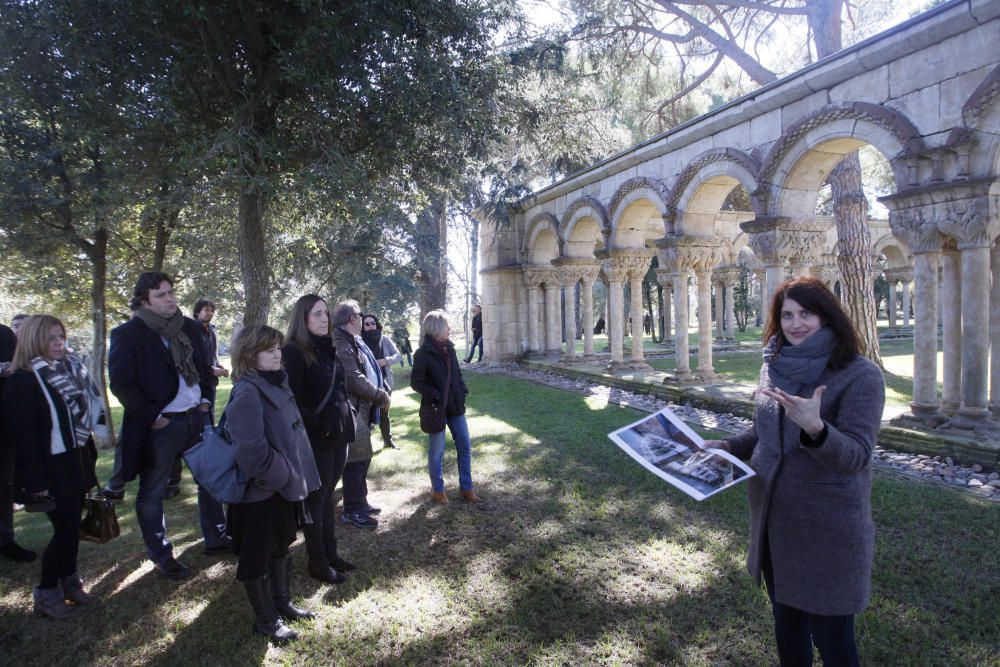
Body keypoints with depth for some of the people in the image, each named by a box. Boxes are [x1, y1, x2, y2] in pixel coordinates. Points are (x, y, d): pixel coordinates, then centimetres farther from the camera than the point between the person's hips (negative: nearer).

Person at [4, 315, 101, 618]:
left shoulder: (68, 370, 8)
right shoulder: (22, 381, -14)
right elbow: (25, 435, -18)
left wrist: (90, 458, 12)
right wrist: (37, 481, -19)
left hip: (75, 465, 7)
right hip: (52, 471, -7)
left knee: (72, 526, 14)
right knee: (65, 529, -1)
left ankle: (70, 584, 27)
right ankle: (46, 594, 16)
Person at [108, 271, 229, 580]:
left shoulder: (189, 326, 7)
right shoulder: (127, 334, -11)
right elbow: (121, 384, -15)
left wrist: (206, 399, 6)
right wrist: (151, 417, -15)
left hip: (196, 417, 6)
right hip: (159, 425, -6)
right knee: (152, 492, 8)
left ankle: (216, 538, 31)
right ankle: (161, 554, 25)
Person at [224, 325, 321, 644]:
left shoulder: (277, 383, 6)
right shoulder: (247, 391, -21)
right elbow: (252, 447, -29)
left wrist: (292, 475, 11)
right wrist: (279, 476, -19)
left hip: (285, 484, 9)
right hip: (260, 490, -9)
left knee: (281, 545, 22)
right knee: (257, 555, 10)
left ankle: (282, 602, 40)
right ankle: (265, 619, 25)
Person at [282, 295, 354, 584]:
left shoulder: (328, 349, 11)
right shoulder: (293, 352, -13)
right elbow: (294, 400, -18)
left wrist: (347, 416, 8)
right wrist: (318, 428, -19)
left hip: (338, 433, 7)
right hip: (315, 439, -7)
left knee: (328, 494, 16)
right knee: (316, 497, 4)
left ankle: (330, 553, 28)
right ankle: (317, 563, 17)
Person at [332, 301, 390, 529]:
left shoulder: (353, 342, 15)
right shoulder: (341, 345, -19)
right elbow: (354, 379, -24)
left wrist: (383, 391, 6)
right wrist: (381, 397, -15)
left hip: (362, 409, 10)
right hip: (352, 411, -10)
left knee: (363, 458, 19)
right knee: (356, 459, -2)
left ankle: (360, 502, 32)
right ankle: (352, 511, 11)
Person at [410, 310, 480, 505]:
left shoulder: (449, 348, 6)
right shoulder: (423, 353, -13)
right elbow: (416, 382, -14)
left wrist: (463, 392, 2)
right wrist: (437, 396, -20)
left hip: (455, 406, 6)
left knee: (465, 446, 10)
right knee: (437, 450, 7)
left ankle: (466, 487, 23)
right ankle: (437, 489, 24)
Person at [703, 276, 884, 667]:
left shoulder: (860, 376, -14)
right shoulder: (774, 366, 3)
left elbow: (855, 456, -23)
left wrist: (814, 427, -41)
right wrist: (728, 446, -3)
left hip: (827, 530, -6)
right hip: (773, 520, 6)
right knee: (786, 622, 23)